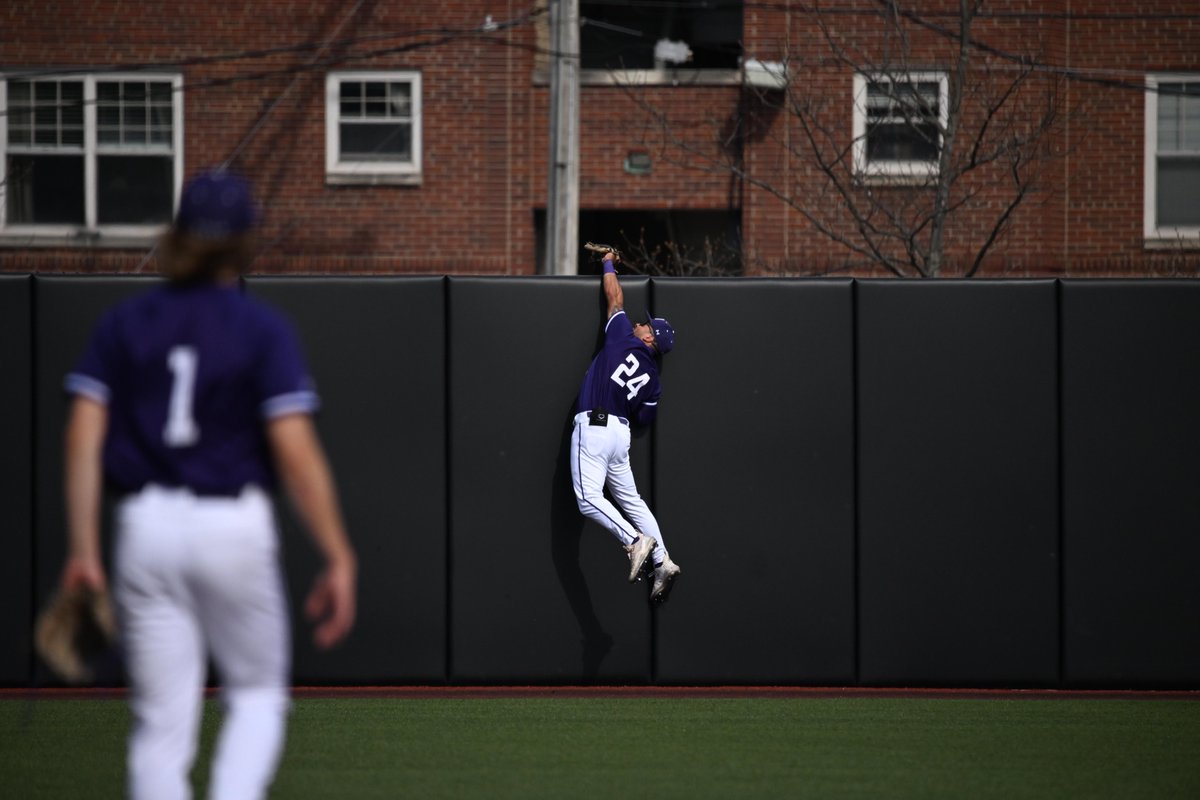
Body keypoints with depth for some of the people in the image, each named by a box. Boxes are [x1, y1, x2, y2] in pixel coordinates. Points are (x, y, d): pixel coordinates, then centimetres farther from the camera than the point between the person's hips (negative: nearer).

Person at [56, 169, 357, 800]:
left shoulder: (124, 323, 5)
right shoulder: (262, 330, -4)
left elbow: (84, 436, -2)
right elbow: (294, 449, -12)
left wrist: (83, 549, -1)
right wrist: (338, 558, -11)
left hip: (145, 528, 2)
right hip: (235, 528, -2)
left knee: (162, 721, 7)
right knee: (257, 697, 14)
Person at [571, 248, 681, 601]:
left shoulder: (624, 340, 0)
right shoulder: (652, 378, 13)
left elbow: (615, 297, 8)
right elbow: (643, 417, 15)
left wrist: (609, 265, 23)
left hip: (594, 424, -7)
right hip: (621, 431, 7)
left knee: (589, 499, -13)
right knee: (630, 498, 15)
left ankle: (635, 541, -28)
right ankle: (662, 560, 8)